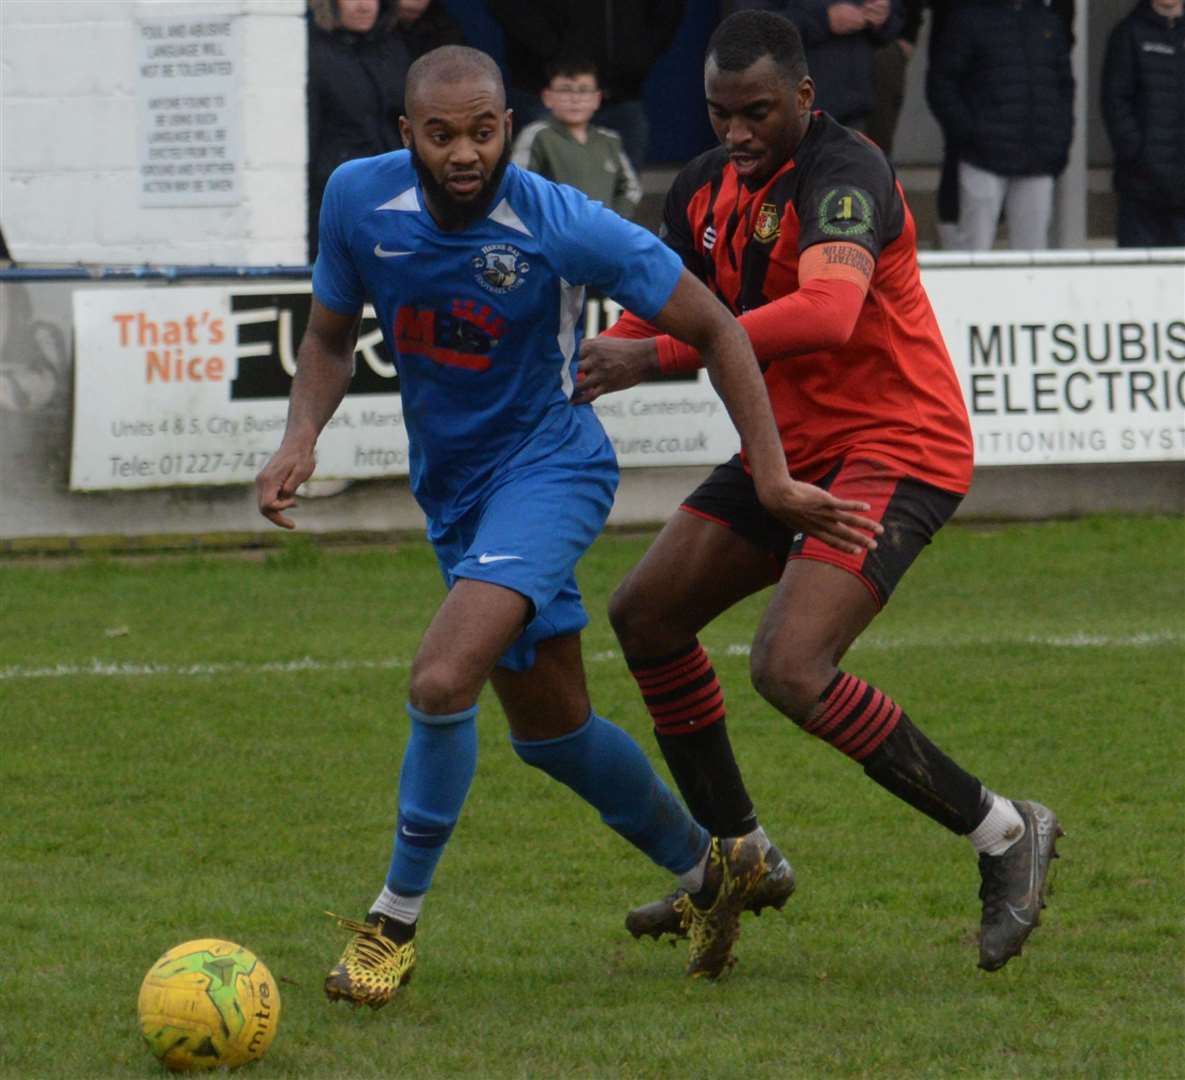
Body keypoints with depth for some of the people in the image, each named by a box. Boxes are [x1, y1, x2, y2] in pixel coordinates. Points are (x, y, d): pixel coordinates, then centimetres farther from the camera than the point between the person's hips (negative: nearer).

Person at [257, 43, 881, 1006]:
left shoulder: (564, 227, -24)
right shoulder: (360, 200, -12)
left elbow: (713, 329, -13)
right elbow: (331, 337, 6)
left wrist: (773, 480, -17)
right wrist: (301, 437, -13)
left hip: (548, 468, -6)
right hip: (452, 489, 6)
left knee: (441, 682, -25)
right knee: (551, 728, 16)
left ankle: (394, 922, -8)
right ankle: (709, 870, 38)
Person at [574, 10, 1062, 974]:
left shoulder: (843, 175, -22)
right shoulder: (708, 187, 6)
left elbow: (828, 311, -40)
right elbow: (670, 309, 19)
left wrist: (656, 356, -42)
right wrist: (591, 362, -5)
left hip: (895, 450, -10)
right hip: (791, 450, 10)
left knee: (790, 670, -23)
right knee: (645, 613, 11)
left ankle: (1002, 833, -9)